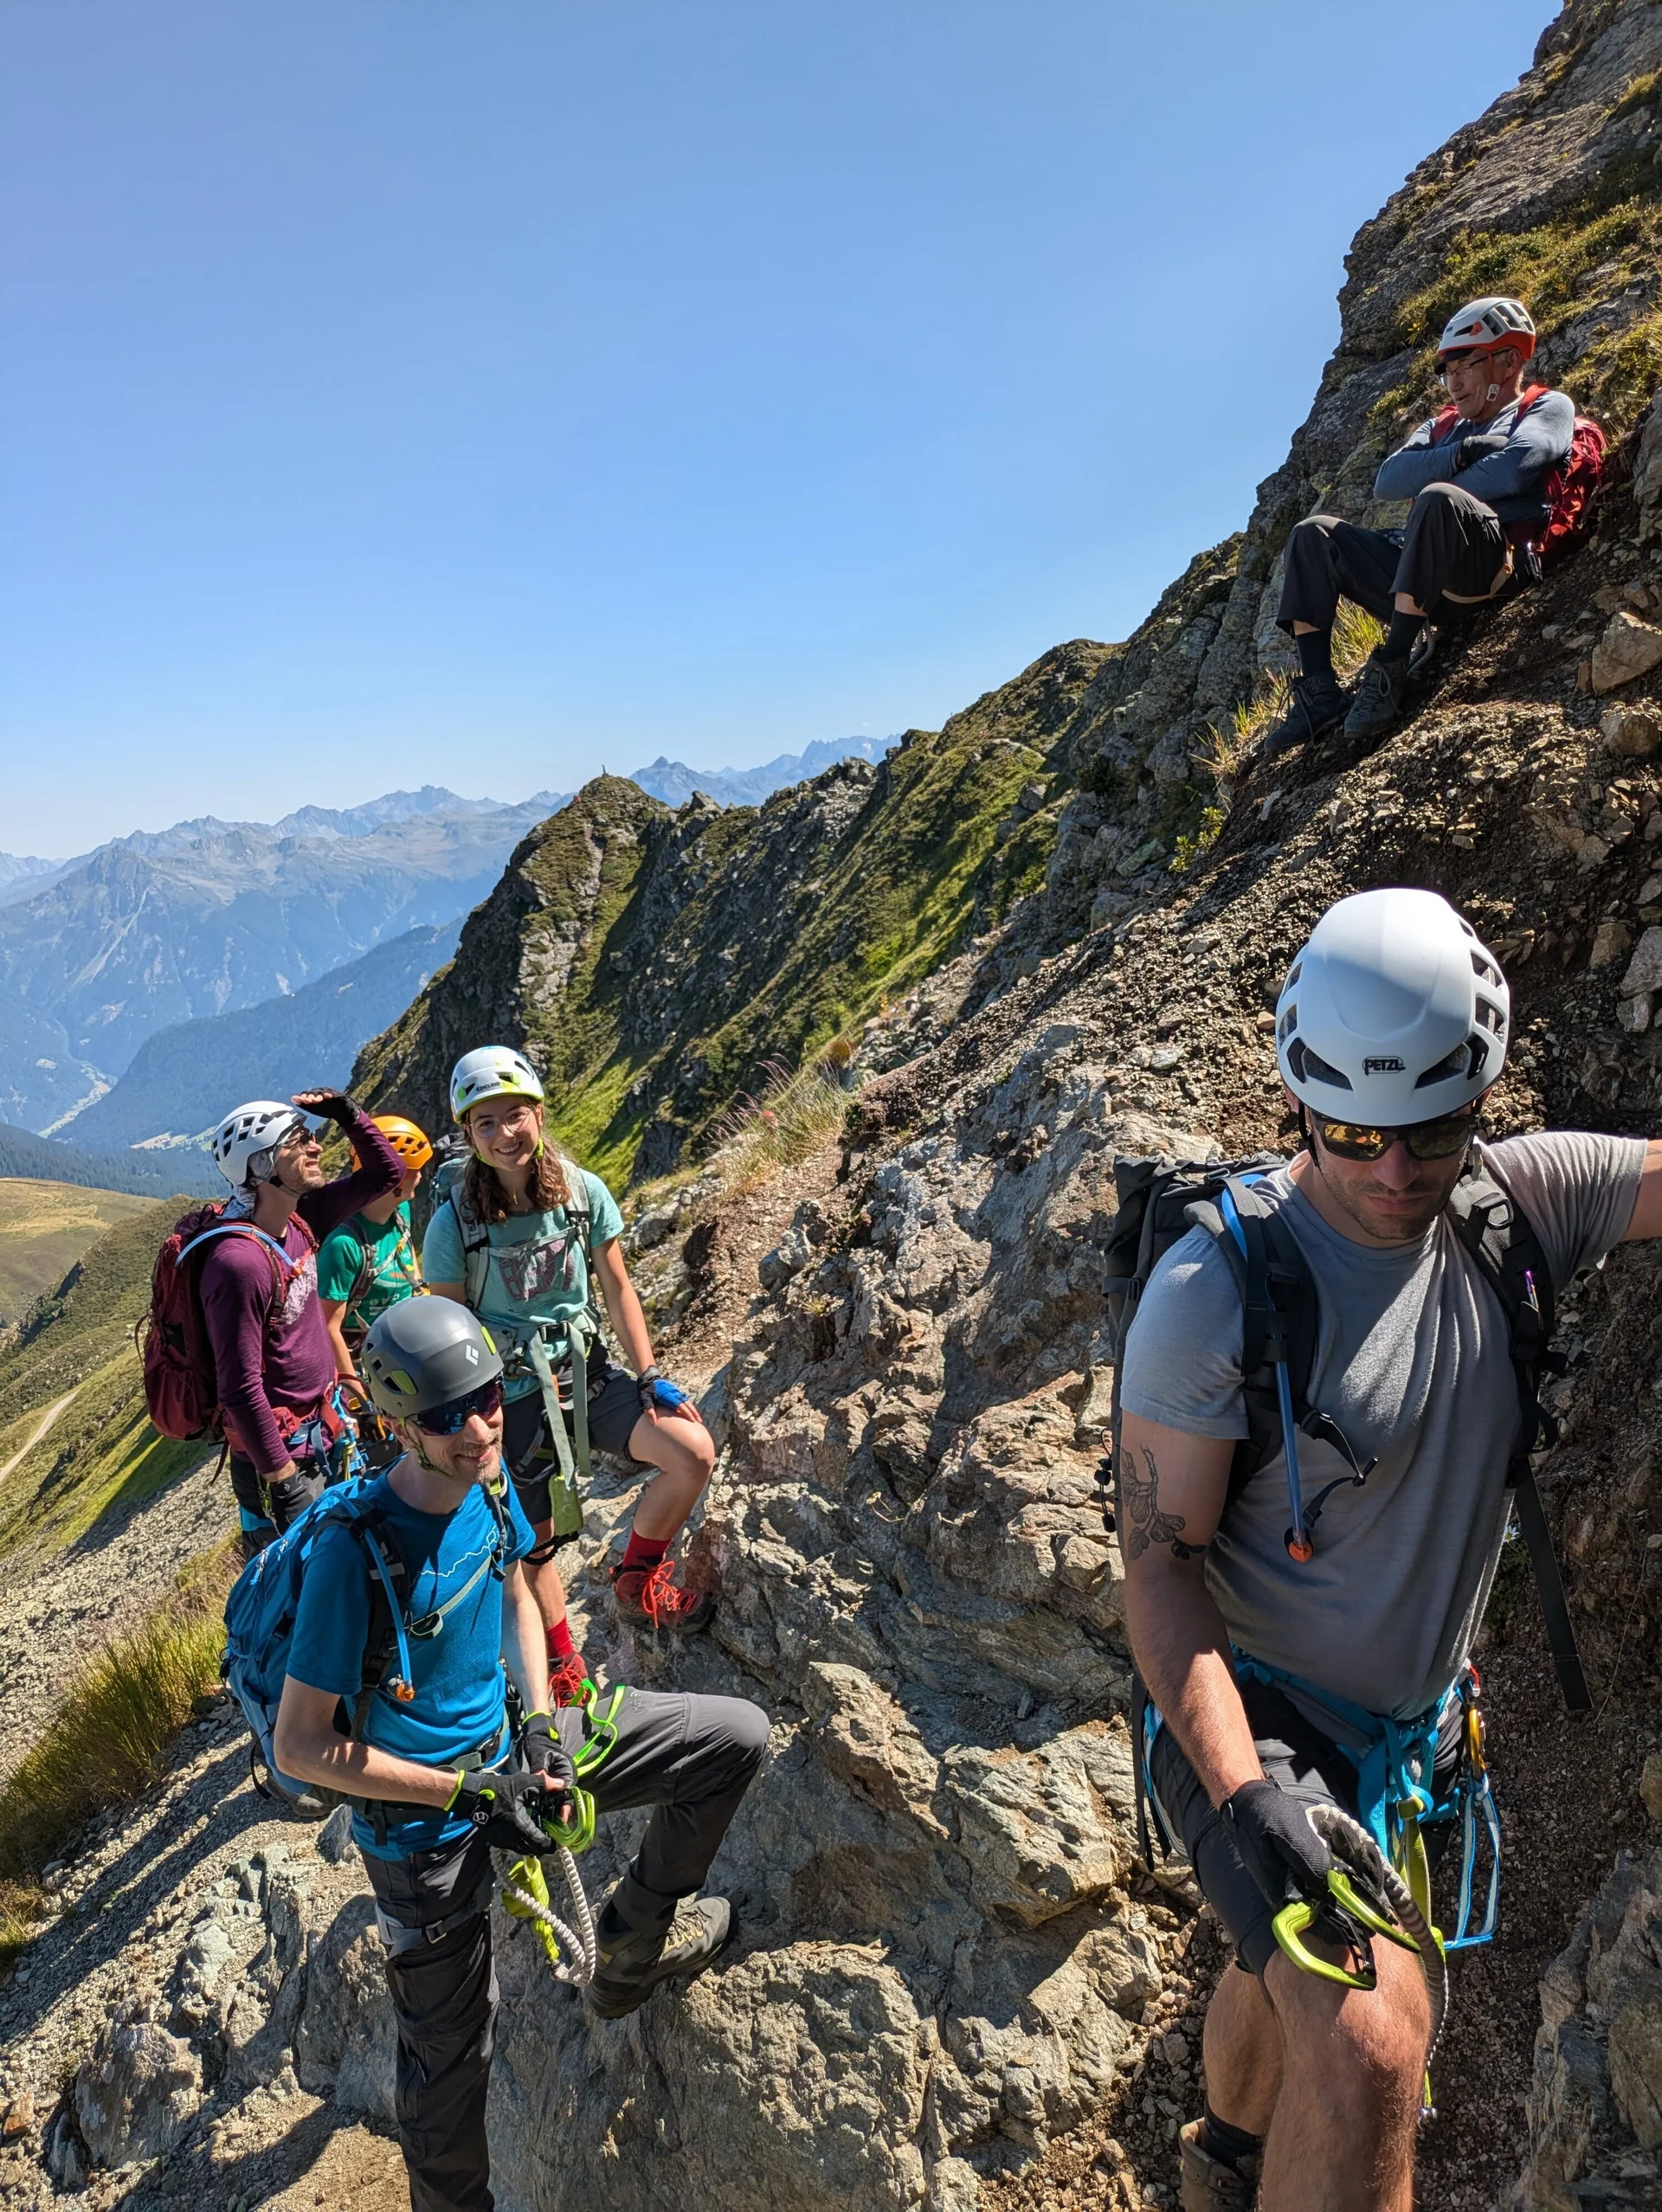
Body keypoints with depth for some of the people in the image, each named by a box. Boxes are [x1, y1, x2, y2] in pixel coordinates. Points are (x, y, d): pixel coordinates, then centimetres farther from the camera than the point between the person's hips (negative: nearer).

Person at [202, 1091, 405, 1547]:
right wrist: (281, 1478, -20)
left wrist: (348, 1114, -9)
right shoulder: (239, 1262, -27)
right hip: (284, 1457, -8)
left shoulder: (300, 1220, -2)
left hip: (326, 1434, 8)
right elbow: (240, 1388, -25)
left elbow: (387, 1172, 6)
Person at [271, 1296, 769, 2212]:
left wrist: (541, 1724, -6)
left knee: (735, 1736, -1)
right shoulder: (354, 1551, -31)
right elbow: (300, 1747, -23)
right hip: (426, 1813, -5)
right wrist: (469, 1792, -23)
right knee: (451, 2052, 11)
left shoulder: (487, 1477, -13)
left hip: (508, 1741, 6)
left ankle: (630, 1945, 19)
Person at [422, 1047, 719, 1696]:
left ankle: (637, 1580, 9)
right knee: (535, 1544, 4)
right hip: (510, 1396, -2)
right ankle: (563, 1669, 32)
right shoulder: (454, 1223, -16)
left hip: (586, 1373, 2)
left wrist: (649, 1377, -6)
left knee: (694, 1452, -16)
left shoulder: (582, 1191, -9)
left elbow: (617, 1288, 0)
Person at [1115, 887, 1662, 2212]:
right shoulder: (1216, 1289, -26)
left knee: (1297, 1975, 27)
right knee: (1369, 2040, -27)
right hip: (1250, 1714, -5)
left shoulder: (1519, 1202, -11)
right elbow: (1160, 1558, -23)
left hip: (1415, 1718, 6)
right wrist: (1239, 1787, -32)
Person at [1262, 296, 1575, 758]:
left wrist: (1432, 491, 0)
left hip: (1499, 568, -6)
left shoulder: (1549, 407, 15)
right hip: (1424, 582, 7)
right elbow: (1387, 481, 9)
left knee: (1438, 501, -34)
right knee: (1314, 533, 1)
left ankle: (1390, 668, -30)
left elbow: (1512, 469, -9)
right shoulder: (1441, 427, 31)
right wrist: (1464, 452, -2)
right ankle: (1319, 692, -15)